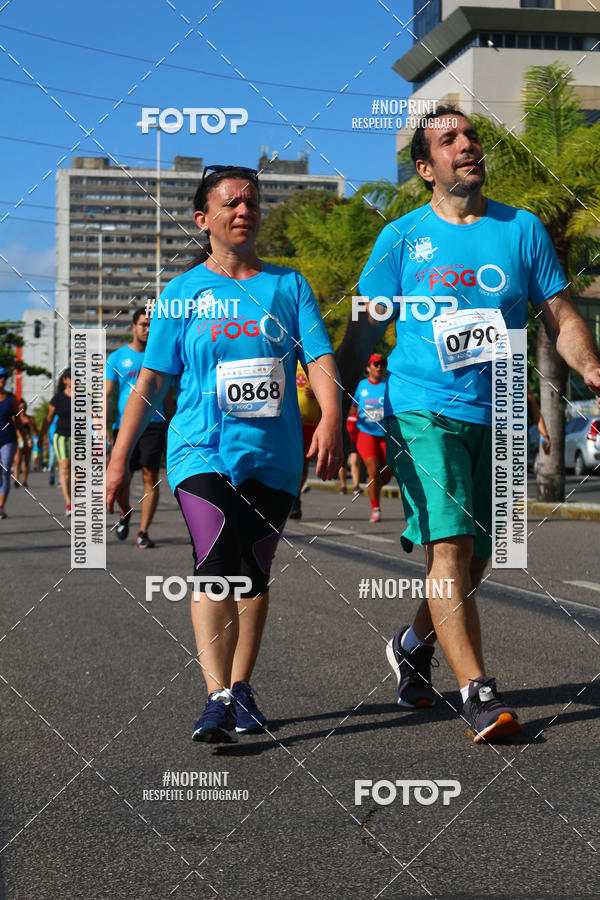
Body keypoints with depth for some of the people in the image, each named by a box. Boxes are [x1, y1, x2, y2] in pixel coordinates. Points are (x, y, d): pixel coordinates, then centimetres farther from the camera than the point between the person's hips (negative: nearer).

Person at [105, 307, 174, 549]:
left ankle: (143, 532, -3)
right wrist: (104, 428, -9)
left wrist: (170, 430, 15)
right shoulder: (117, 357, 6)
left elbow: (168, 397, 17)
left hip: (154, 425, 0)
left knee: (151, 477, -8)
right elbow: (107, 395, 2)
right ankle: (125, 512, 32)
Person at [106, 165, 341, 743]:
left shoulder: (288, 285, 9)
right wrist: (118, 459, 5)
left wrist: (330, 418, -18)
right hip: (203, 450, -2)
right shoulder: (183, 293, 7)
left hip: (274, 456, 2)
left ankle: (240, 688, 21)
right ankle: (217, 699, -22)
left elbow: (319, 358, 1)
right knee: (217, 563, -19)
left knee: (254, 574, 8)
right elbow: (151, 381, 8)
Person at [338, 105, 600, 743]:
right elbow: (363, 331, 6)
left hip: (500, 419, 3)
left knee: (475, 560, 10)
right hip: (424, 411, -3)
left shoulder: (522, 229, 9)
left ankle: (414, 644, 37)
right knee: (448, 546, -16)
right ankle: (477, 692, -14)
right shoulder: (401, 237, 4)